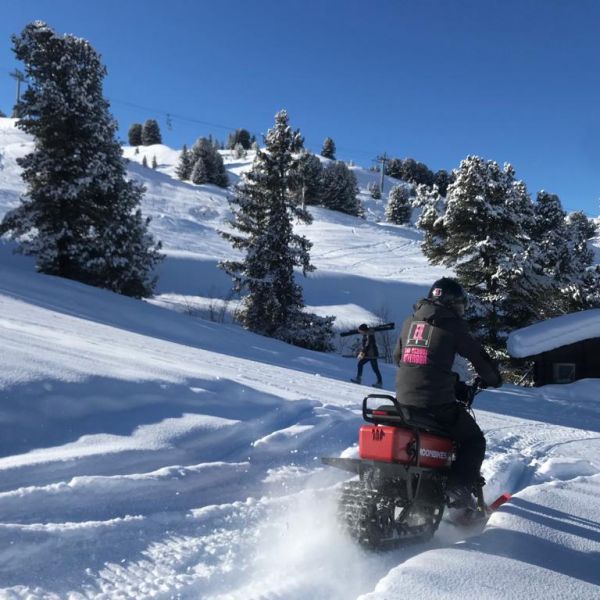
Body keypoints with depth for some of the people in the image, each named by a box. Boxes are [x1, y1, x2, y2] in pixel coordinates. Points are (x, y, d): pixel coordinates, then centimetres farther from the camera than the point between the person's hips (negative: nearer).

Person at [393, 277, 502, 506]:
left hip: (403, 399, 6)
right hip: (438, 401, -6)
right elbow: (478, 356, 3)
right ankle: (458, 491, -4)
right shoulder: (453, 324, -2)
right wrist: (494, 379, 21)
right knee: (474, 441, 10)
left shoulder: (410, 321, 15)